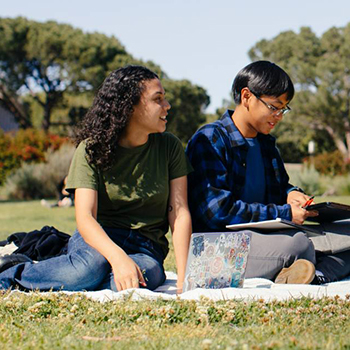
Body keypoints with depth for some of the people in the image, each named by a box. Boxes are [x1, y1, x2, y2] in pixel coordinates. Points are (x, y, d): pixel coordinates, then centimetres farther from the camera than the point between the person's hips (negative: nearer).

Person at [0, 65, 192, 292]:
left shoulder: (170, 148, 1)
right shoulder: (91, 149, -6)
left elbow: (180, 213, -4)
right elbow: (84, 217, -17)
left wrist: (183, 279, -18)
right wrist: (118, 257, -38)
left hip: (146, 250, 2)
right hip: (100, 239, -1)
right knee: (91, 267, -39)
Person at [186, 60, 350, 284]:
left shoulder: (266, 143, 18)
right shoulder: (209, 141, -9)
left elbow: (281, 186, 32)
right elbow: (218, 210, -19)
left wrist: (291, 194, 5)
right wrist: (285, 213, -18)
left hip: (265, 237, 9)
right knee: (297, 244, -36)